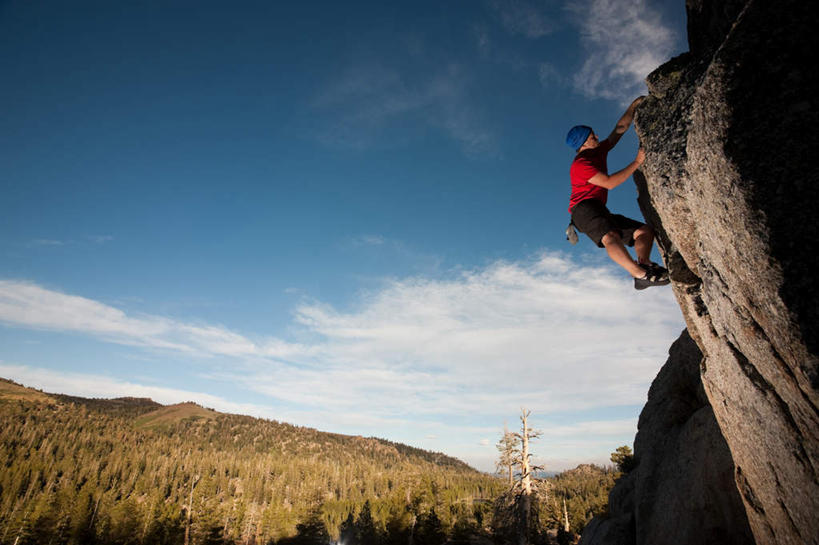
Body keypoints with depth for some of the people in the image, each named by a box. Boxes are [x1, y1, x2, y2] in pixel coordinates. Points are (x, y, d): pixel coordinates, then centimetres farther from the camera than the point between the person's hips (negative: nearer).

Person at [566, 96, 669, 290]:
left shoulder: (599, 151, 22)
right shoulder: (580, 164, -7)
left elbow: (620, 129, 28)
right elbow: (609, 182, -15)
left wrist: (633, 106, 18)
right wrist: (637, 162, -11)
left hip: (599, 211, 10)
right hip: (583, 208, -10)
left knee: (645, 231, -2)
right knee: (610, 237, -37)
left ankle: (643, 263, -27)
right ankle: (641, 275, -54)